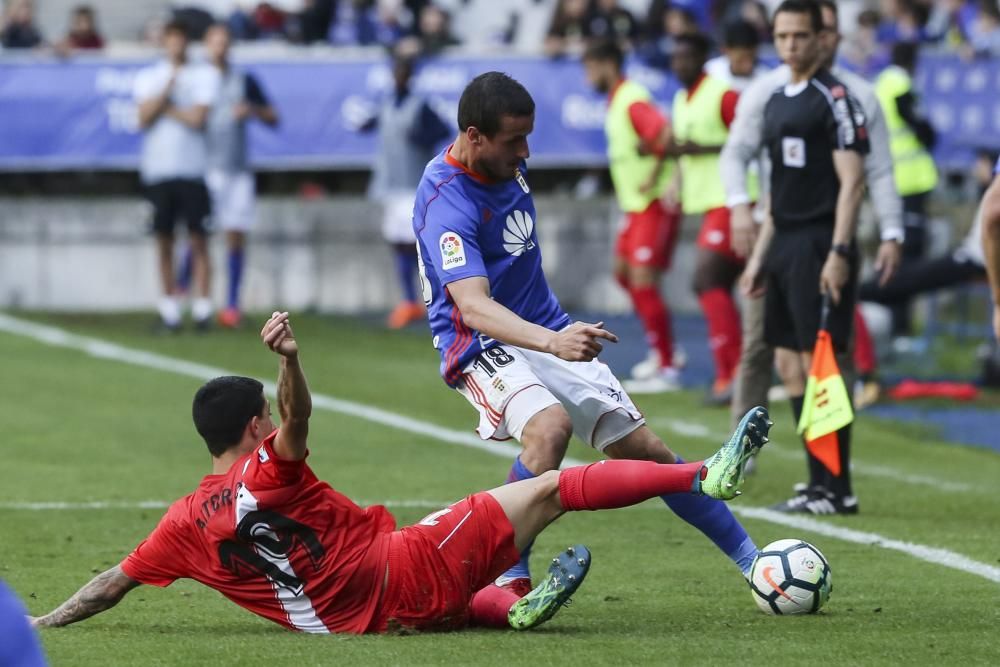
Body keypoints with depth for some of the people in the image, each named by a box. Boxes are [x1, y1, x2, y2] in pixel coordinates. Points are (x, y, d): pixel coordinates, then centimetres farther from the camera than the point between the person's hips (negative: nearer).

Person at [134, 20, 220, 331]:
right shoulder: (147, 77, 11)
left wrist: (163, 107, 0)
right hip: (157, 169, 2)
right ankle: (169, 305, 9)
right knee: (164, 241, 3)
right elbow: (144, 118, -3)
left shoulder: (205, 75, 3)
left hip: (193, 168, -2)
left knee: (198, 239, -5)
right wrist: (169, 87, -9)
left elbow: (197, 118, -8)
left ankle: (202, 306, -3)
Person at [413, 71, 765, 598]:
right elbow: (473, 305, -37)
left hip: (551, 336, 7)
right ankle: (509, 576, -28)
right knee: (549, 427, -37)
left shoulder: (508, 164, 3)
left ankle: (752, 563, 12)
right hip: (483, 348, -7)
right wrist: (551, 341, -53)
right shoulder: (445, 203, -24)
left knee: (645, 450, 2)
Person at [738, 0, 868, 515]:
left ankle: (838, 490, -7)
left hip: (819, 245, -9)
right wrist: (760, 255, 20)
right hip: (785, 244, 9)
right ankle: (820, 483, 12)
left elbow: (852, 181, -14)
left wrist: (838, 252, -21)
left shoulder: (834, 99, -9)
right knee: (789, 365, 8)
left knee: (818, 363, -10)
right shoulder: (776, 101, 17)